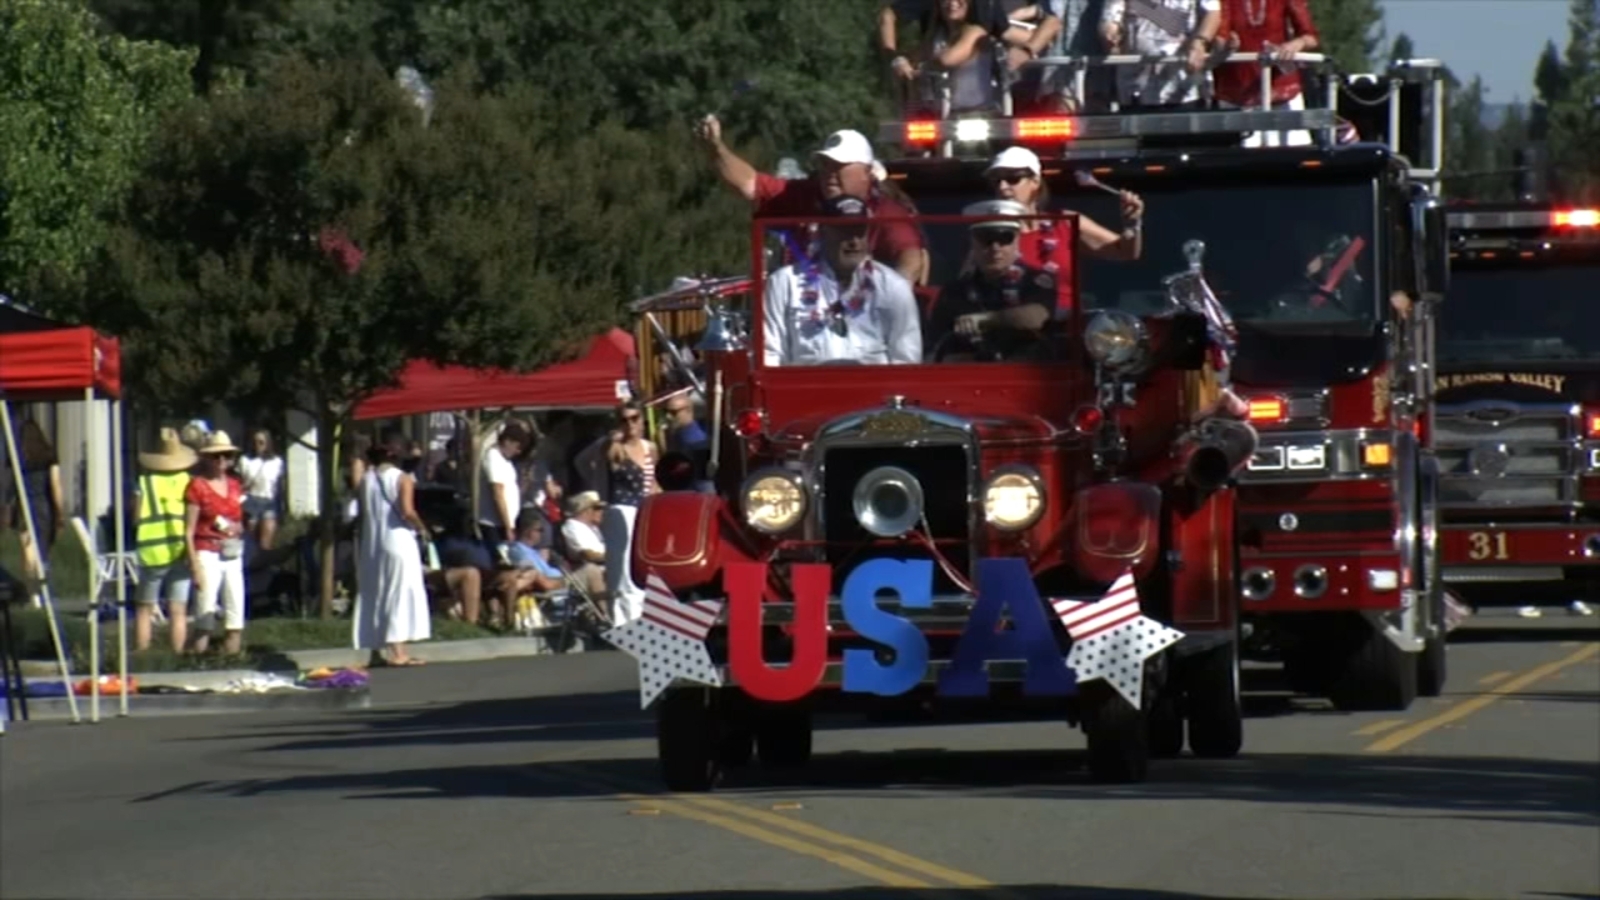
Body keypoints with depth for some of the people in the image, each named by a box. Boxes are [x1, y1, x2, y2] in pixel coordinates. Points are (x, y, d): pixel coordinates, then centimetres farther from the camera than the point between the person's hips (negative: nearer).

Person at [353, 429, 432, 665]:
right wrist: (421, 528, -3)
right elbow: (407, 512, -19)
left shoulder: (366, 479, 6)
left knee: (374, 594, 12)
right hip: (398, 540, -5)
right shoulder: (403, 479, -10)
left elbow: (362, 512, 4)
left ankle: (377, 650, 15)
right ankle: (398, 651, -8)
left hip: (371, 542, 5)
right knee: (399, 592, -2)